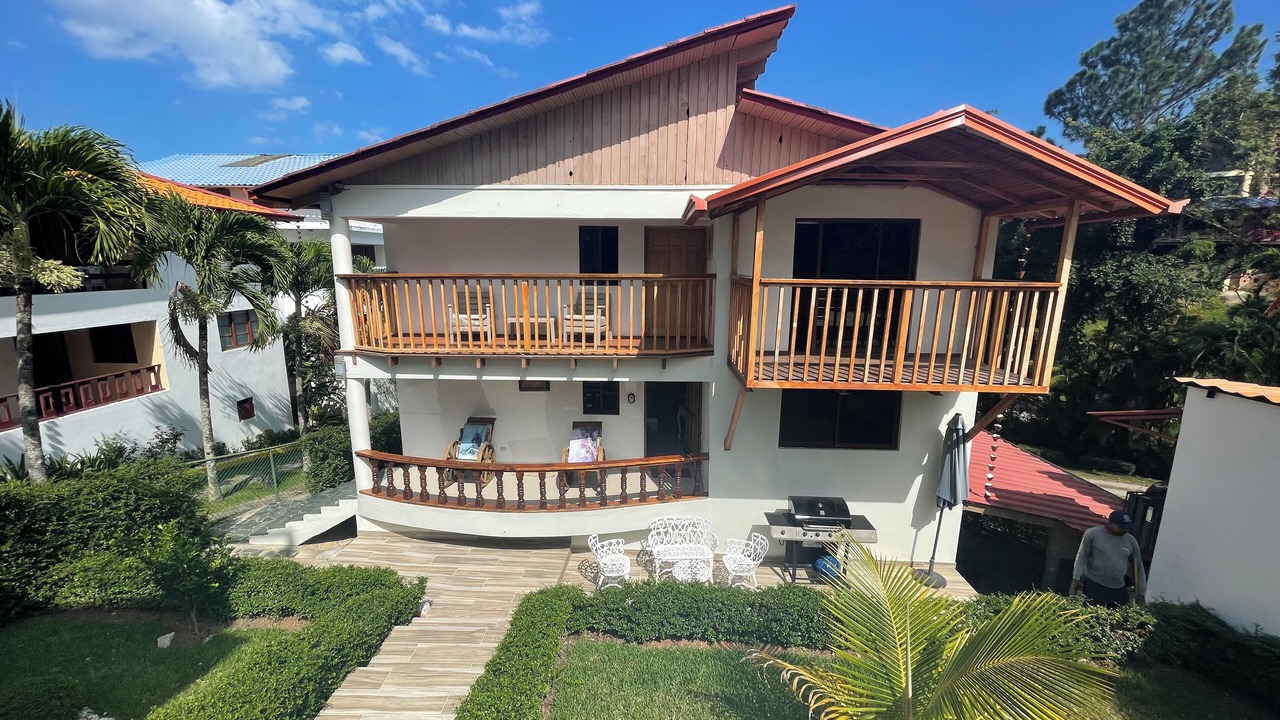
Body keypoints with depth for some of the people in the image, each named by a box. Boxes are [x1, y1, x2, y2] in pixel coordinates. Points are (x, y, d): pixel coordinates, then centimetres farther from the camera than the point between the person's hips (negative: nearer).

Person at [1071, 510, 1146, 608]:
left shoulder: (1131, 541, 6)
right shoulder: (1093, 534, -6)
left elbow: (1138, 567, 13)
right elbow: (1082, 557, -4)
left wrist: (1141, 592, 12)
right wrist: (1077, 578, -9)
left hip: (1119, 589, 4)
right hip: (1093, 585, -4)